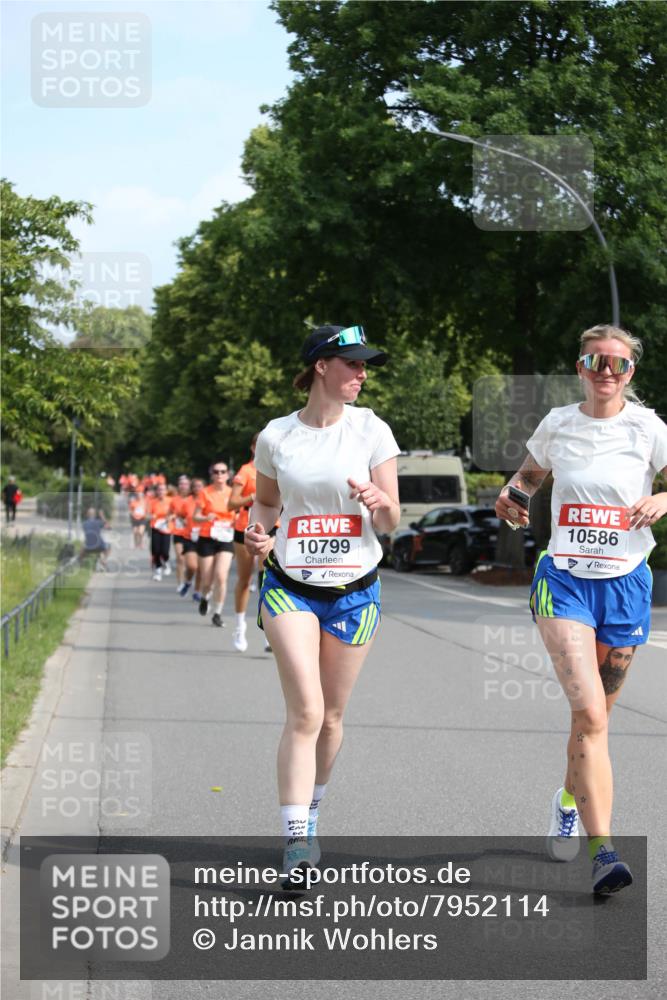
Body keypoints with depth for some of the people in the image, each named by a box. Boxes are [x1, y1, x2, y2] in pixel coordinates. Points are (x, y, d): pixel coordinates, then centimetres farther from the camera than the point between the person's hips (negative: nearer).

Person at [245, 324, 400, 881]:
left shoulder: (372, 431, -1)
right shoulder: (276, 436, 1)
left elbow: (391, 524, 0)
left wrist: (381, 502, -23)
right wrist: (257, 531, -5)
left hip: (354, 590, 1)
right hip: (289, 586, -1)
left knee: (330, 716, 9)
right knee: (305, 711, -15)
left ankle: (311, 811, 33)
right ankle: (297, 837, -15)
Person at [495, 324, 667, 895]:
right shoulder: (558, 425, 5)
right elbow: (531, 473, 22)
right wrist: (511, 494, 2)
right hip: (564, 578, -1)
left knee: (593, 715, 14)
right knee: (590, 713, -18)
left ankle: (570, 800, 44)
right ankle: (604, 851, -23)